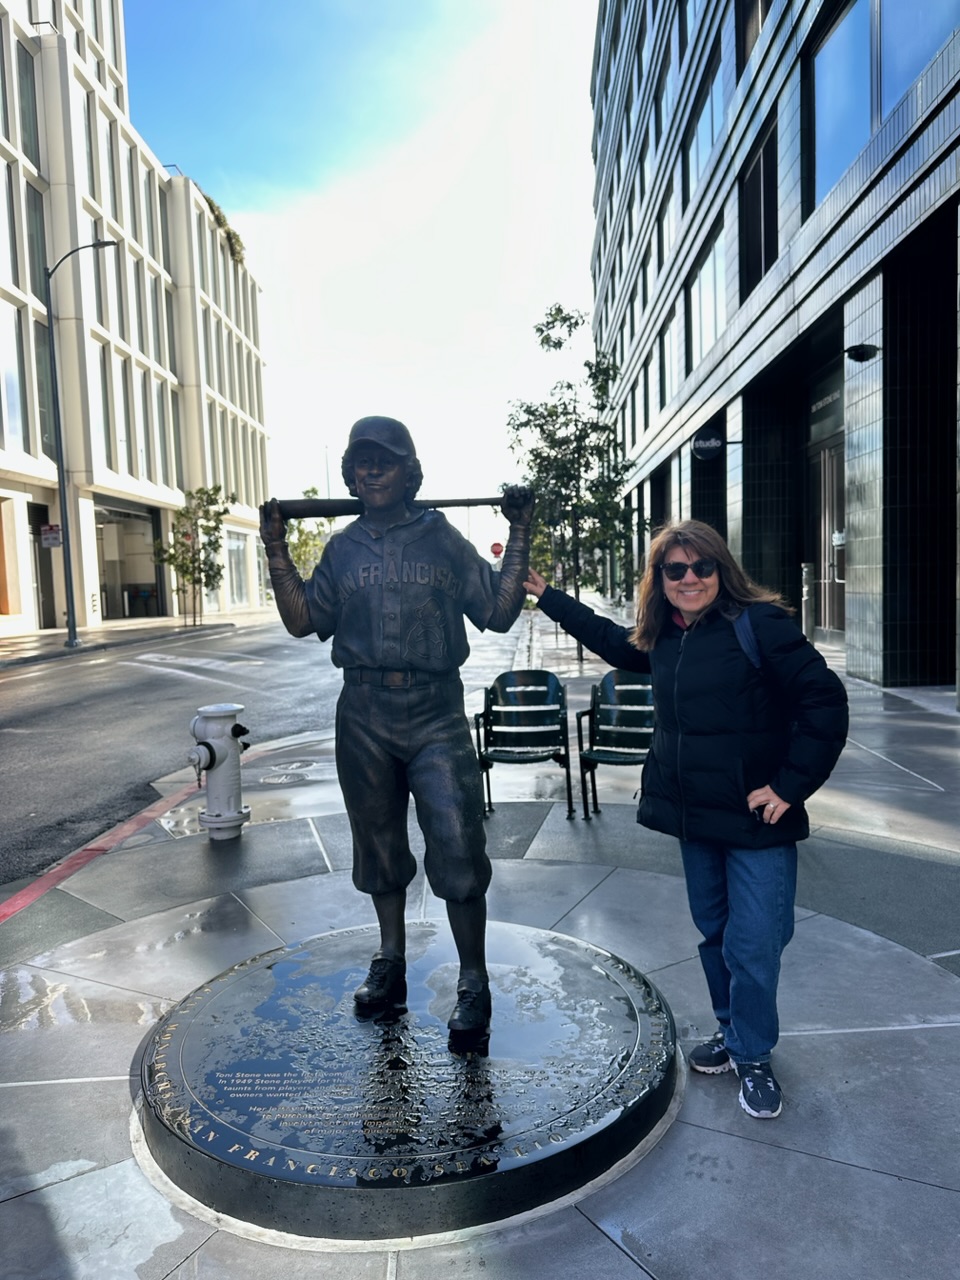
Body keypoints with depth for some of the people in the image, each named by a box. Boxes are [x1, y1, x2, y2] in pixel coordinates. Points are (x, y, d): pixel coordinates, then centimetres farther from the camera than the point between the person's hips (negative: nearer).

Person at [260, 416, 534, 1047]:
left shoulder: (444, 540, 4)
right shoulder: (343, 548, 11)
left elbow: (500, 612, 0)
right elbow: (303, 621, 6)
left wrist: (520, 537, -5)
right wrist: (277, 548, 3)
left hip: (436, 713, -3)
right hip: (364, 715, 3)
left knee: (458, 848, -8)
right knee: (379, 845, 14)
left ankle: (474, 985, 9)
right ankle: (390, 965, 33)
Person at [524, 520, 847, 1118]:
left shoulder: (760, 624, -14)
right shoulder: (662, 637, 6)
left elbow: (825, 700, -16)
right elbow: (614, 640, 27)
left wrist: (791, 785, -17)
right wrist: (548, 596, 26)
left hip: (756, 820, -6)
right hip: (694, 817, 6)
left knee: (753, 946, 0)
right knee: (714, 932, 18)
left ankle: (753, 1056, 24)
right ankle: (732, 1030, 39)